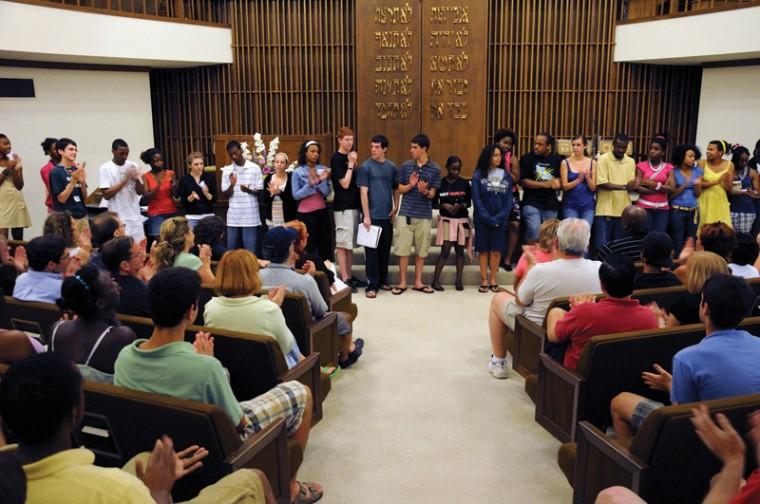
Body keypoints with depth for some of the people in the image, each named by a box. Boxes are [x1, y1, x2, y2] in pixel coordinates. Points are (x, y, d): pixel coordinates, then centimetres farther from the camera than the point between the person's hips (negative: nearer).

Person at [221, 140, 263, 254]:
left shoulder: (255, 168, -1)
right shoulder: (227, 170, 7)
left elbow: (259, 191, -1)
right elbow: (225, 195, 5)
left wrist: (249, 190, -22)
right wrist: (232, 185, -16)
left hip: (250, 217, -3)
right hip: (233, 217, 3)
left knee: (251, 251, -1)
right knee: (232, 251, 8)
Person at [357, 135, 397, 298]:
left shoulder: (392, 167, 8)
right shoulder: (365, 167, -4)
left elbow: (396, 189, 16)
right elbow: (363, 192, -7)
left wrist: (396, 207, 4)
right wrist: (366, 216, -12)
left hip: (387, 215, 4)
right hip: (372, 216, -4)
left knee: (385, 250, 12)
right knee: (372, 251, -1)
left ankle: (383, 281, 24)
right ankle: (372, 285, 4)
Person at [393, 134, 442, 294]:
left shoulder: (435, 169, -2)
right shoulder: (406, 166, 1)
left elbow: (432, 194, -1)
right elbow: (400, 189, 4)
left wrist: (425, 191, -23)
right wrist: (410, 185, -16)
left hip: (424, 215, 0)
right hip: (406, 213, 0)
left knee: (421, 250, 8)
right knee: (403, 249, 2)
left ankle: (418, 282, 20)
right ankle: (402, 282, 13)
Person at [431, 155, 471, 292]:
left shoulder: (465, 183, 4)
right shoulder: (440, 183, -2)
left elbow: (469, 202, 6)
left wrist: (460, 206, -13)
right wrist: (444, 205, -17)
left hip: (462, 220, 3)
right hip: (446, 220, -3)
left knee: (460, 250, 6)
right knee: (445, 250, -8)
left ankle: (459, 281, 13)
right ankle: (435, 280, 0)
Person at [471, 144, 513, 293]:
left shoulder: (506, 176, 6)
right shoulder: (478, 175, -2)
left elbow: (509, 200, 1)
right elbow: (476, 200, -6)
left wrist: (498, 218, -11)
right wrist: (488, 218, -13)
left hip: (500, 220, 2)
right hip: (483, 220, -2)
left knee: (496, 250, 4)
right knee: (483, 250, 4)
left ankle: (493, 279, 13)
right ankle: (484, 280, 12)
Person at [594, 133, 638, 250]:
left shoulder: (631, 162, 11)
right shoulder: (603, 159, -4)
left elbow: (632, 185, 6)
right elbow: (601, 184, -13)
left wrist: (633, 186, -18)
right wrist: (624, 186, -17)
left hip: (624, 211, 5)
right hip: (605, 210, -4)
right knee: (602, 245, -3)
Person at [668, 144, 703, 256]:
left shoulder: (697, 171, 6)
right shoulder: (674, 172, -3)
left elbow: (697, 195, 8)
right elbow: (671, 195, -4)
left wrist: (697, 186, -11)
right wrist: (684, 185, -15)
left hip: (693, 211, 3)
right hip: (677, 210, -3)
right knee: (678, 242, 0)